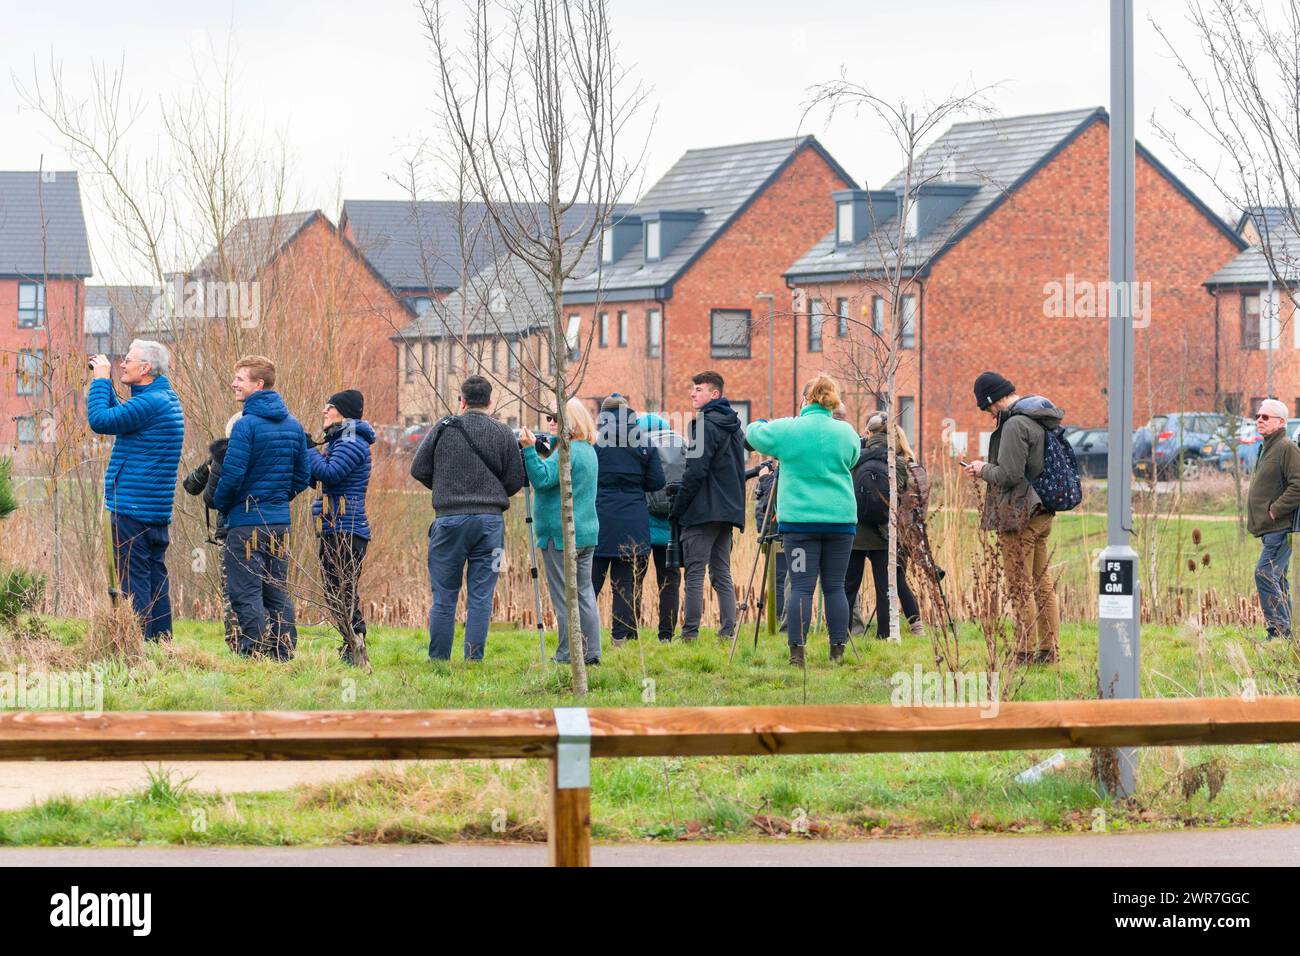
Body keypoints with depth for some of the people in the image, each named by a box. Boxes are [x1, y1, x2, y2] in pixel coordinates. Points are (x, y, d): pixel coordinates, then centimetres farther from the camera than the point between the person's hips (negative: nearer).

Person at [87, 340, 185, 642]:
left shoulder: (150, 402, -18)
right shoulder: (166, 398, 15)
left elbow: (100, 421, -19)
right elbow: (118, 416, 26)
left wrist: (100, 379, -8)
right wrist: (103, 382, 16)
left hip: (132, 507, -10)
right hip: (158, 510, 10)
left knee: (133, 578, -7)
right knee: (155, 576, 11)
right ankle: (161, 641, 13)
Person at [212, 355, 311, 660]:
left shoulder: (246, 425, -14)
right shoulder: (293, 425, 8)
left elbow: (232, 476, -16)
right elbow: (303, 477, 12)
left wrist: (221, 505, 1)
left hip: (247, 522, -7)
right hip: (281, 521, 7)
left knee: (246, 595, -4)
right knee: (278, 594, 12)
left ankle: (255, 653, -9)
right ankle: (284, 655, 11)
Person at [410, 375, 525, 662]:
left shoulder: (444, 429, 0)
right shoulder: (504, 435, 3)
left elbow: (418, 469, 2)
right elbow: (515, 481, 5)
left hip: (450, 519, -1)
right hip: (490, 521, 1)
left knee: (444, 597, 5)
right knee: (480, 597, 4)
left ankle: (438, 659, 6)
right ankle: (474, 660, 1)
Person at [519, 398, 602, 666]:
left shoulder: (567, 451, -15)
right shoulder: (589, 451, 15)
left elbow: (543, 480, -23)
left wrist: (530, 450, -24)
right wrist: (532, 451, 13)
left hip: (561, 535, -9)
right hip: (587, 532, 9)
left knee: (564, 596, -4)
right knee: (584, 593, 11)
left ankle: (569, 655, -3)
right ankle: (591, 652, 11)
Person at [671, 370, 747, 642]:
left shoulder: (705, 424, -12)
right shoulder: (733, 424, 16)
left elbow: (696, 470, -17)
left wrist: (677, 508, -11)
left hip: (703, 509, -9)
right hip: (729, 508, 9)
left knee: (695, 571, -6)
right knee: (722, 573, 10)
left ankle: (690, 632, -8)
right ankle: (728, 631, 6)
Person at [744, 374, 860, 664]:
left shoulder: (787, 430, -4)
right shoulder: (846, 433, 3)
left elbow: (753, 434, 13)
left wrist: (758, 424, 35)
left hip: (800, 518, -2)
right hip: (841, 518, 2)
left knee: (801, 587, -2)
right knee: (835, 586, 6)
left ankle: (797, 652, -8)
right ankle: (838, 652, 6)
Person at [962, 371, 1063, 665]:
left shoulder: (1016, 425, -18)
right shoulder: (1042, 418, 13)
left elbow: (1009, 475, -22)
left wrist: (983, 469, -3)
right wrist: (989, 468, 14)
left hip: (1019, 515, -10)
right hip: (1042, 513, 10)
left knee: (1020, 588, -5)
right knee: (1042, 583, 14)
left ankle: (1026, 652, -3)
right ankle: (1048, 649, 18)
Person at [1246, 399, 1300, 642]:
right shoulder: (1266, 449, 19)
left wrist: (1275, 510, -19)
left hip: (1280, 528, -10)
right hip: (1270, 529, 10)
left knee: (1265, 575, -15)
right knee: (1277, 579, 11)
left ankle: (1279, 629, -14)